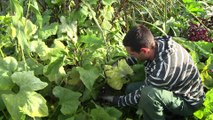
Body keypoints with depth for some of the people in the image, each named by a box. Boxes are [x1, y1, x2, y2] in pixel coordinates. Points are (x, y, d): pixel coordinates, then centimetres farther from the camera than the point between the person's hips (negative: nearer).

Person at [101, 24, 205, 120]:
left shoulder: (162, 72, -39)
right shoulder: (156, 42, -18)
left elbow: (140, 95, -21)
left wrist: (115, 100, -8)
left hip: (188, 102, -8)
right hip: (176, 87, 8)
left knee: (148, 94, -36)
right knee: (131, 88, 4)